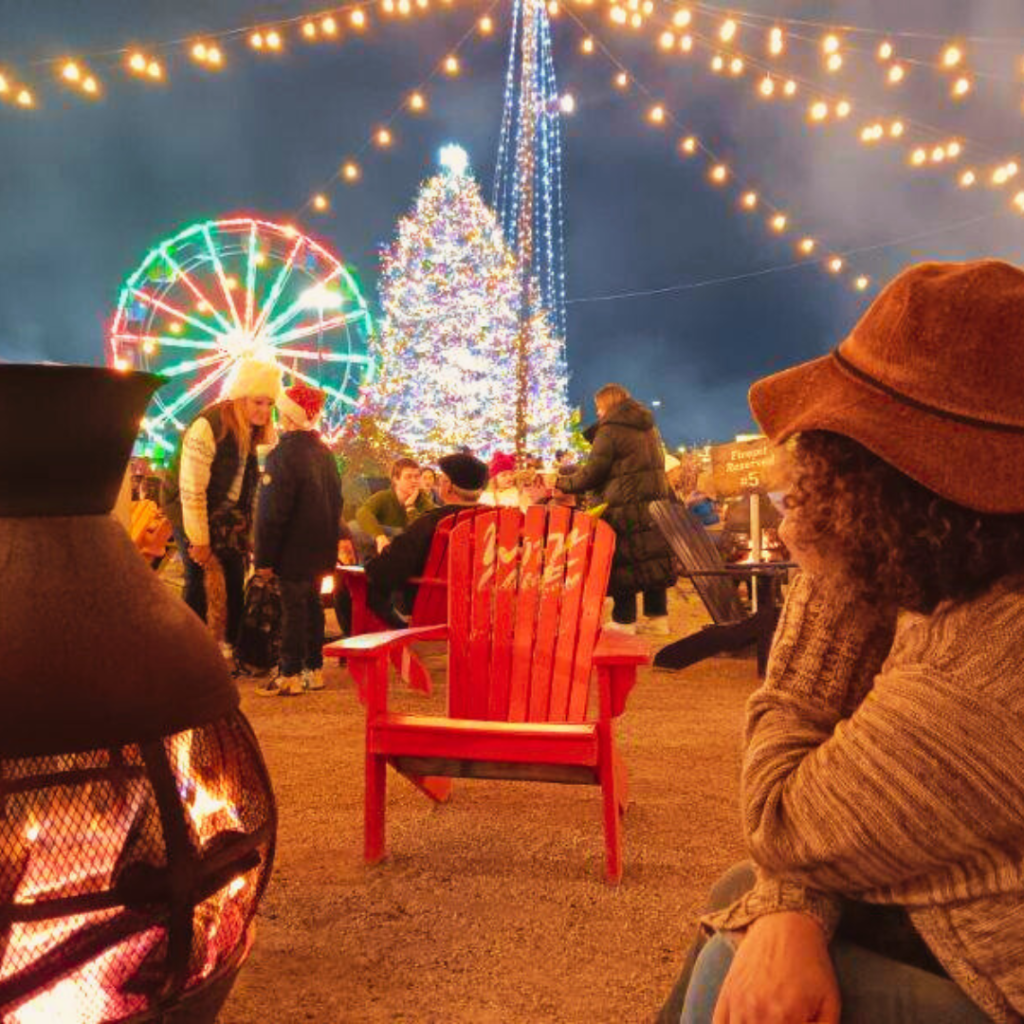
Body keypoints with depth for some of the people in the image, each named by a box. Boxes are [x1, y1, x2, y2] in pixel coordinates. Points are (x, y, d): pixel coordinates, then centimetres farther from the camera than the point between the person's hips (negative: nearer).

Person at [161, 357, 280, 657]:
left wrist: (247, 523, 3)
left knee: (237, 575, 4)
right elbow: (192, 492, -23)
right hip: (189, 511, -6)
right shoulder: (207, 427, -26)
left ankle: (232, 642, 19)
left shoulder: (254, 430, -4)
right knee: (197, 577, -5)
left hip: (227, 513, 6)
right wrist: (200, 543, -18)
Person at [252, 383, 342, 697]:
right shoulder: (325, 453, 8)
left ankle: (289, 675, 5)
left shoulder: (283, 455, -17)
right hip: (321, 549, 8)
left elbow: (272, 512, -19)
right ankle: (314, 668, 23)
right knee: (312, 604, 15)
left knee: (293, 609, -2)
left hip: (294, 550, -8)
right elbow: (336, 501, 16)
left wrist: (264, 558, -13)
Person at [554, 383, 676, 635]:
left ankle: (624, 620, 1)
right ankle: (657, 616, 14)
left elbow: (593, 471, -10)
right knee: (654, 557, 11)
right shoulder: (649, 428, 18)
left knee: (623, 562, -2)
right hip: (656, 499, 8)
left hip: (625, 505, -7)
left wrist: (564, 484, 4)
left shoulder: (610, 430, -7)